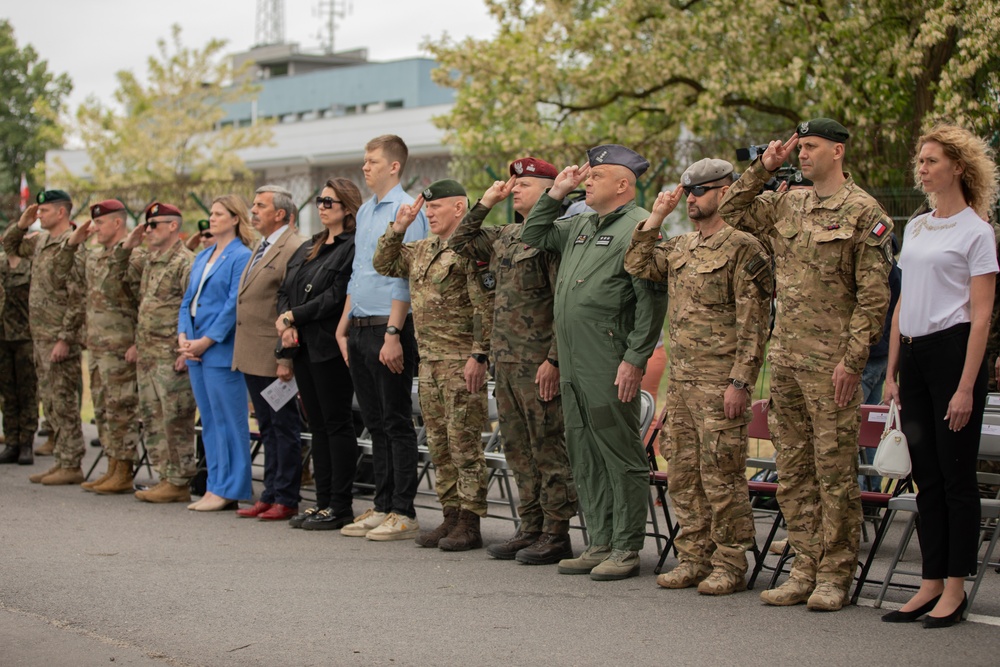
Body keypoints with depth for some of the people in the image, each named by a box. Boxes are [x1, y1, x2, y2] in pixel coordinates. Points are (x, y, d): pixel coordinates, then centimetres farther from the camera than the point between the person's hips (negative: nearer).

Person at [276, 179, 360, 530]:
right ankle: (323, 501, 15)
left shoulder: (353, 248, -9)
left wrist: (293, 316, -11)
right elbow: (285, 290, 16)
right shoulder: (307, 249, 18)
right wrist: (286, 325, -3)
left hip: (331, 346, -8)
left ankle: (340, 506, -1)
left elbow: (337, 297, -17)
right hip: (304, 346, 8)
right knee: (318, 425, 10)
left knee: (337, 423, -4)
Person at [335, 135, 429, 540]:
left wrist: (393, 334, -21)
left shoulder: (406, 210, -11)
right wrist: (344, 327, 19)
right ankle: (382, 507, 17)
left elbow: (404, 278, -16)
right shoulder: (365, 211, 17)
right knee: (375, 423, 11)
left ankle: (403, 512, 0)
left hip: (388, 328, -9)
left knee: (397, 423, -4)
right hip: (359, 331, 9)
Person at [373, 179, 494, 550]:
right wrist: (397, 228, 10)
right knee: (439, 444, 12)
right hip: (429, 361, 9)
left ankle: (469, 524, -2)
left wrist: (478, 356, -20)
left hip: (462, 362, -9)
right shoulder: (422, 250, 16)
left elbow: (486, 308, -16)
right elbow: (384, 264, 23)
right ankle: (451, 516, 19)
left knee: (464, 443, -6)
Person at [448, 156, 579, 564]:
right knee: (519, 450, 13)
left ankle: (556, 535, 3)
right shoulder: (505, 236, 15)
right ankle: (530, 528, 21)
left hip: (538, 364, -9)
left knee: (549, 450, -3)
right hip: (506, 360, 9)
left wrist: (554, 360, -21)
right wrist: (485, 204, 15)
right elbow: (460, 244, 27)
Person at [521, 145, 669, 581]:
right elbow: (534, 235, 30)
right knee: (585, 457, 12)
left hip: (610, 365, -9)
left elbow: (652, 300, -15)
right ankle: (601, 543, 20)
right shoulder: (581, 226, 18)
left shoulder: (638, 226, -9)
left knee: (621, 454, -2)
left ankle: (626, 549, 3)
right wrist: (556, 192, 17)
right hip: (572, 364, 9)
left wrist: (635, 359, -19)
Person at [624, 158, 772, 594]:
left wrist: (740, 382, -17)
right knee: (683, 473, 10)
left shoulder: (743, 248, -8)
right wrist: (655, 219, 7)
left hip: (719, 383, -8)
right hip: (681, 380, 8)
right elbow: (637, 265, 14)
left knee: (721, 476, -4)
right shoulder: (680, 248, 16)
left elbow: (753, 322, -12)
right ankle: (694, 558, 19)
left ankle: (730, 565, 3)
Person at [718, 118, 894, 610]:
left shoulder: (863, 212, -5)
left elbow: (874, 296, -8)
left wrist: (852, 359, -14)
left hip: (830, 364, -7)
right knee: (793, 471, 9)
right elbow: (731, 212, 22)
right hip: (785, 357, 7)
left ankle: (834, 575, 5)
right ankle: (805, 569, 16)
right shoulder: (786, 205, 12)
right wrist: (763, 168, 9)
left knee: (835, 472, -2)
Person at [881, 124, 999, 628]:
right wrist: (891, 370, 14)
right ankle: (930, 582, 14)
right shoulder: (915, 229, 15)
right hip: (913, 354, 7)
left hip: (954, 350, -7)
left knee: (956, 474, -1)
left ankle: (955, 587, 5)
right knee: (926, 475, 9)